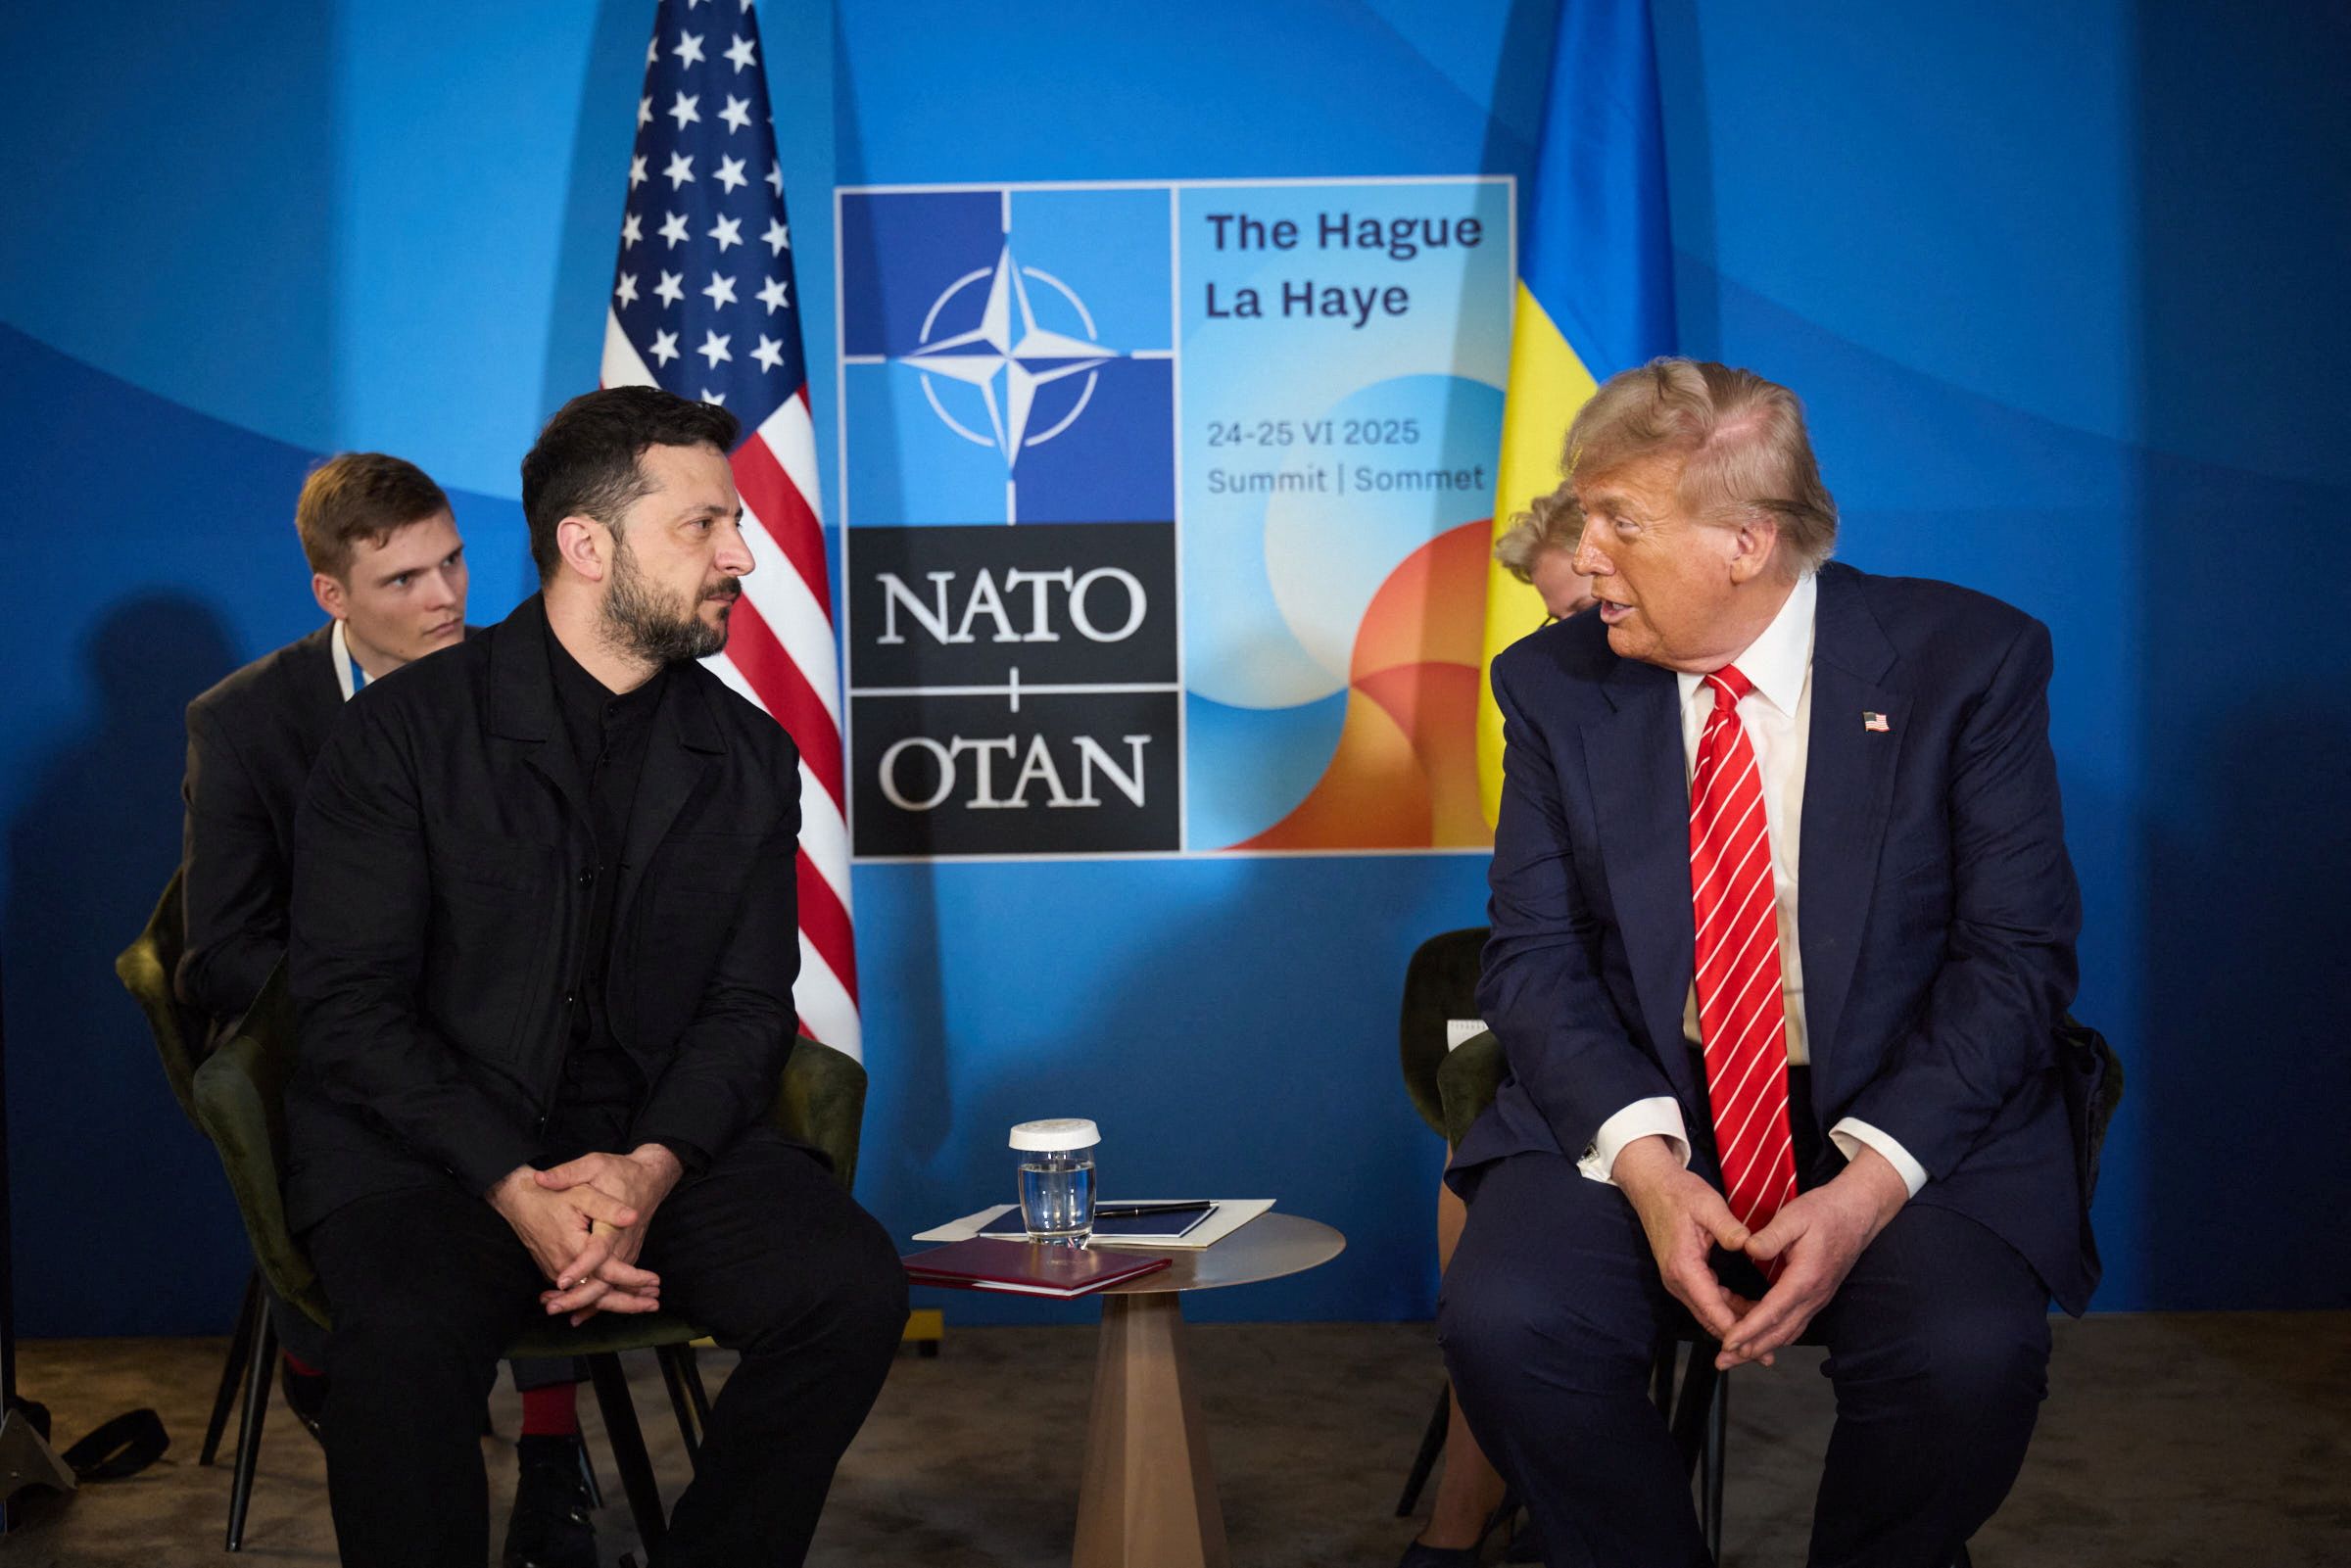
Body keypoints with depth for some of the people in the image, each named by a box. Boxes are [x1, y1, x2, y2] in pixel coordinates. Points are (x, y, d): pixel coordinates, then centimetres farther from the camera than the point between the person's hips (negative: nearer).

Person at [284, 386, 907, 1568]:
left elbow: (748, 1009, 6)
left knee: (853, 1287, -22)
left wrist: (650, 1168, -15)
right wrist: (516, 1190, -20)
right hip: (428, 1146, -3)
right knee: (408, 1334, -35)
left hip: (659, 1144, 4)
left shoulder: (748, 759, 9)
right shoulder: (408, 730, -3)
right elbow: (350, 1007, -7)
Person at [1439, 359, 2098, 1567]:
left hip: (1903, 1114, -1)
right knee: (1502, 1321, -26)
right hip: (1636, 1108, 2)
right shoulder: (1555, 686, 3)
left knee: (1968, 1356, -30)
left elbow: (2018, 954, -7)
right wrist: (1641, 1163, -19)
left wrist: (1870, 1184, -20)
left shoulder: (1967, 661, -4)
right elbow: (1533, 955, -1)